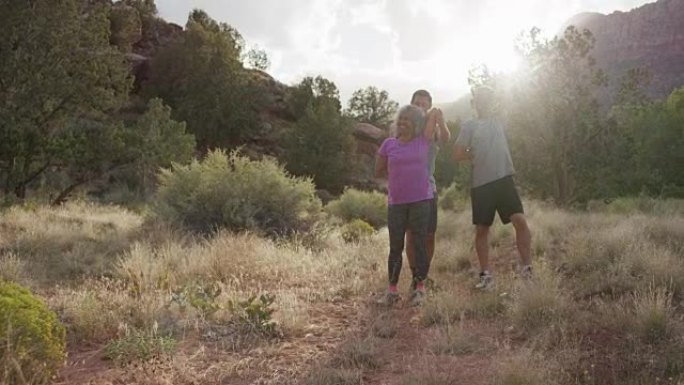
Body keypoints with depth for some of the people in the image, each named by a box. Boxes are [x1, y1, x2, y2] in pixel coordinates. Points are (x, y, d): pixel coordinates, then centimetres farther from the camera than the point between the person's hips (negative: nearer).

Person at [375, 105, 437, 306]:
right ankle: (392, 290, 15)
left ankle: (420, 288, 15)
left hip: (420, 201, -1)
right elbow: (378, 171, 11)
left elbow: (435, 113, 1)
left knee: (419, 244, 5)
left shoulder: (423, 142, 0)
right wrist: (400, 171, 6)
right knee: (395, 247, 7)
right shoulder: (389, 144, 3)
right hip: (396, 203, 1)